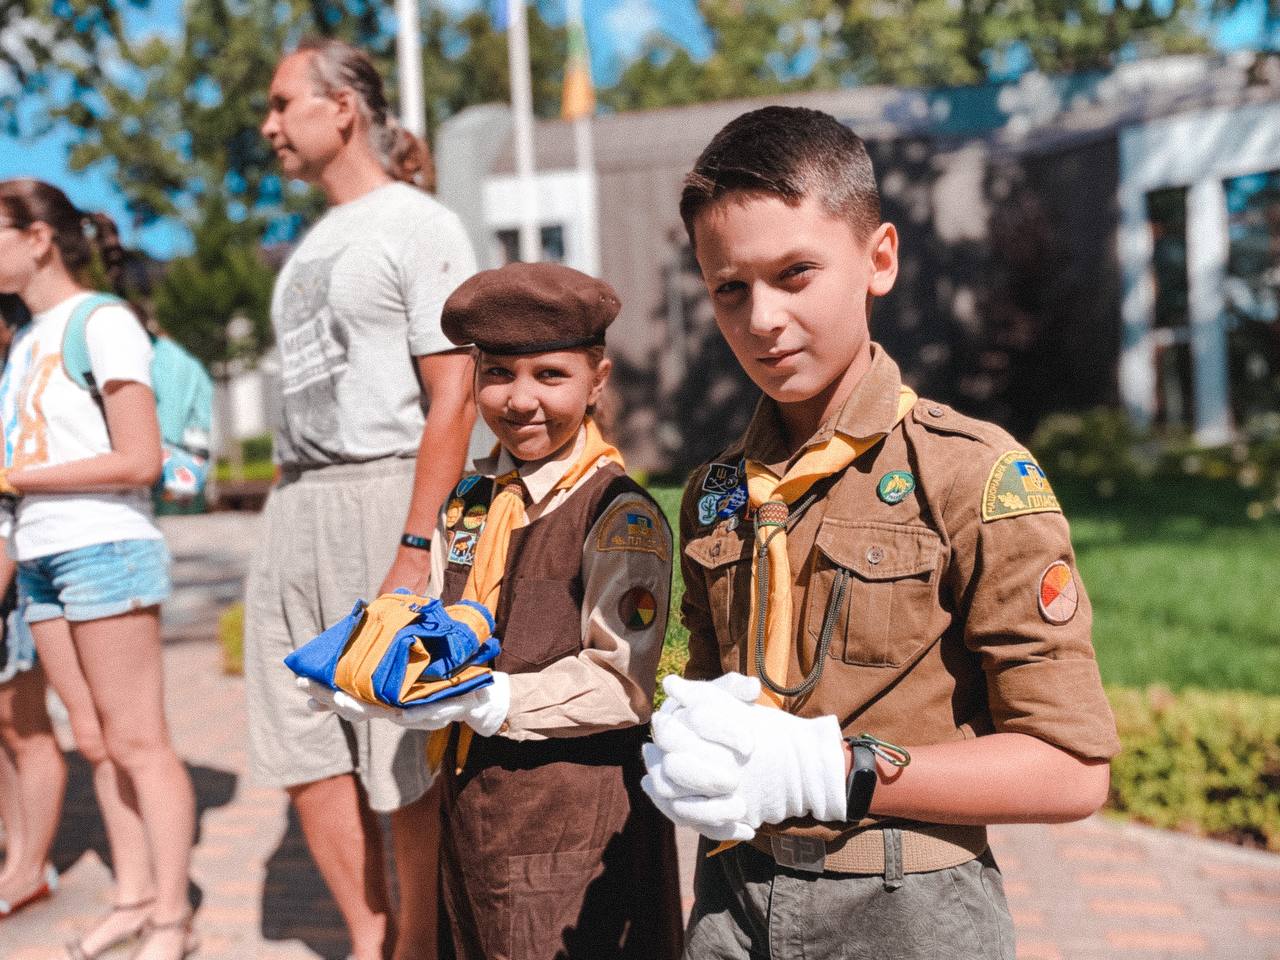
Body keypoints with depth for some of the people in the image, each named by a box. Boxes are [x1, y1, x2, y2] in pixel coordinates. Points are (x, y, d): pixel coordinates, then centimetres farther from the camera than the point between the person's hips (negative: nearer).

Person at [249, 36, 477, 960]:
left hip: (385, 494, -8)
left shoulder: (419, 226, -5)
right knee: (304, 750, 10)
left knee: (407, 757, 0)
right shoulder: (315, 240, 20)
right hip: (295, 504, 9)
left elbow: (454, 400, -13)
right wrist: (289, 511, 13)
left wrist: (414, 550, -20)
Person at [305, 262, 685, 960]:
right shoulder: (466, 509, 8)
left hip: (579, 827, -6)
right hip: (470, 809, 7)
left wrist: (483, 702, -26)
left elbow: (619, 684, -20)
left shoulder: (622, 516, -14)